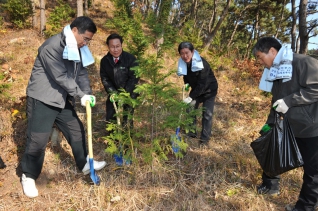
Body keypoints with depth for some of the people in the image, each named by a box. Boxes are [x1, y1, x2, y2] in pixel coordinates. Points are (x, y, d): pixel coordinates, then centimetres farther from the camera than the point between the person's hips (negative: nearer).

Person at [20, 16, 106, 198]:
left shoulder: (77, 49, 5)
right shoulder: (52, 47, -23)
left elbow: (82, 73, 4)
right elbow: (61, 77, -26)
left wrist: (88, 94, -10)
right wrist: (81, 95, -21)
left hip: (62, 98, 8)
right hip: (42, 99, -8)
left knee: (77, 130, 13)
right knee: (38, 138, -3)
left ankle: (84, 164, 30)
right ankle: (28, 176, 19)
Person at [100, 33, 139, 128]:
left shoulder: (131, 59, -18)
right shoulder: (105, 60, -6)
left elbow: (134, 78, -17)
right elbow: (104, 78, -2)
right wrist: (112, 92, -17)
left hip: (129, 93, -4)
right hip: (114, 92, 4)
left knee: (127, 119, -5)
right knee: (110, 117, 11)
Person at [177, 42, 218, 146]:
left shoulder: (202, 64, -34)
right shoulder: (183, 63, -14)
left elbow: (202, 84, -35)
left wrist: (191, 97, -38)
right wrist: (186, 84, -15)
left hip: (209, 89, -6)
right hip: (196, 89, 6)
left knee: (207, 114, -8)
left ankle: (205, 139, 4)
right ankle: (191, 133, 22)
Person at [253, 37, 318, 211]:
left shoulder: (303, 63, -18)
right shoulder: (276, 72, 8)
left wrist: (288, 101, -26)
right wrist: (269, 123, 12)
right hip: (289, 126, 8)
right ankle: (270, 185, 38)